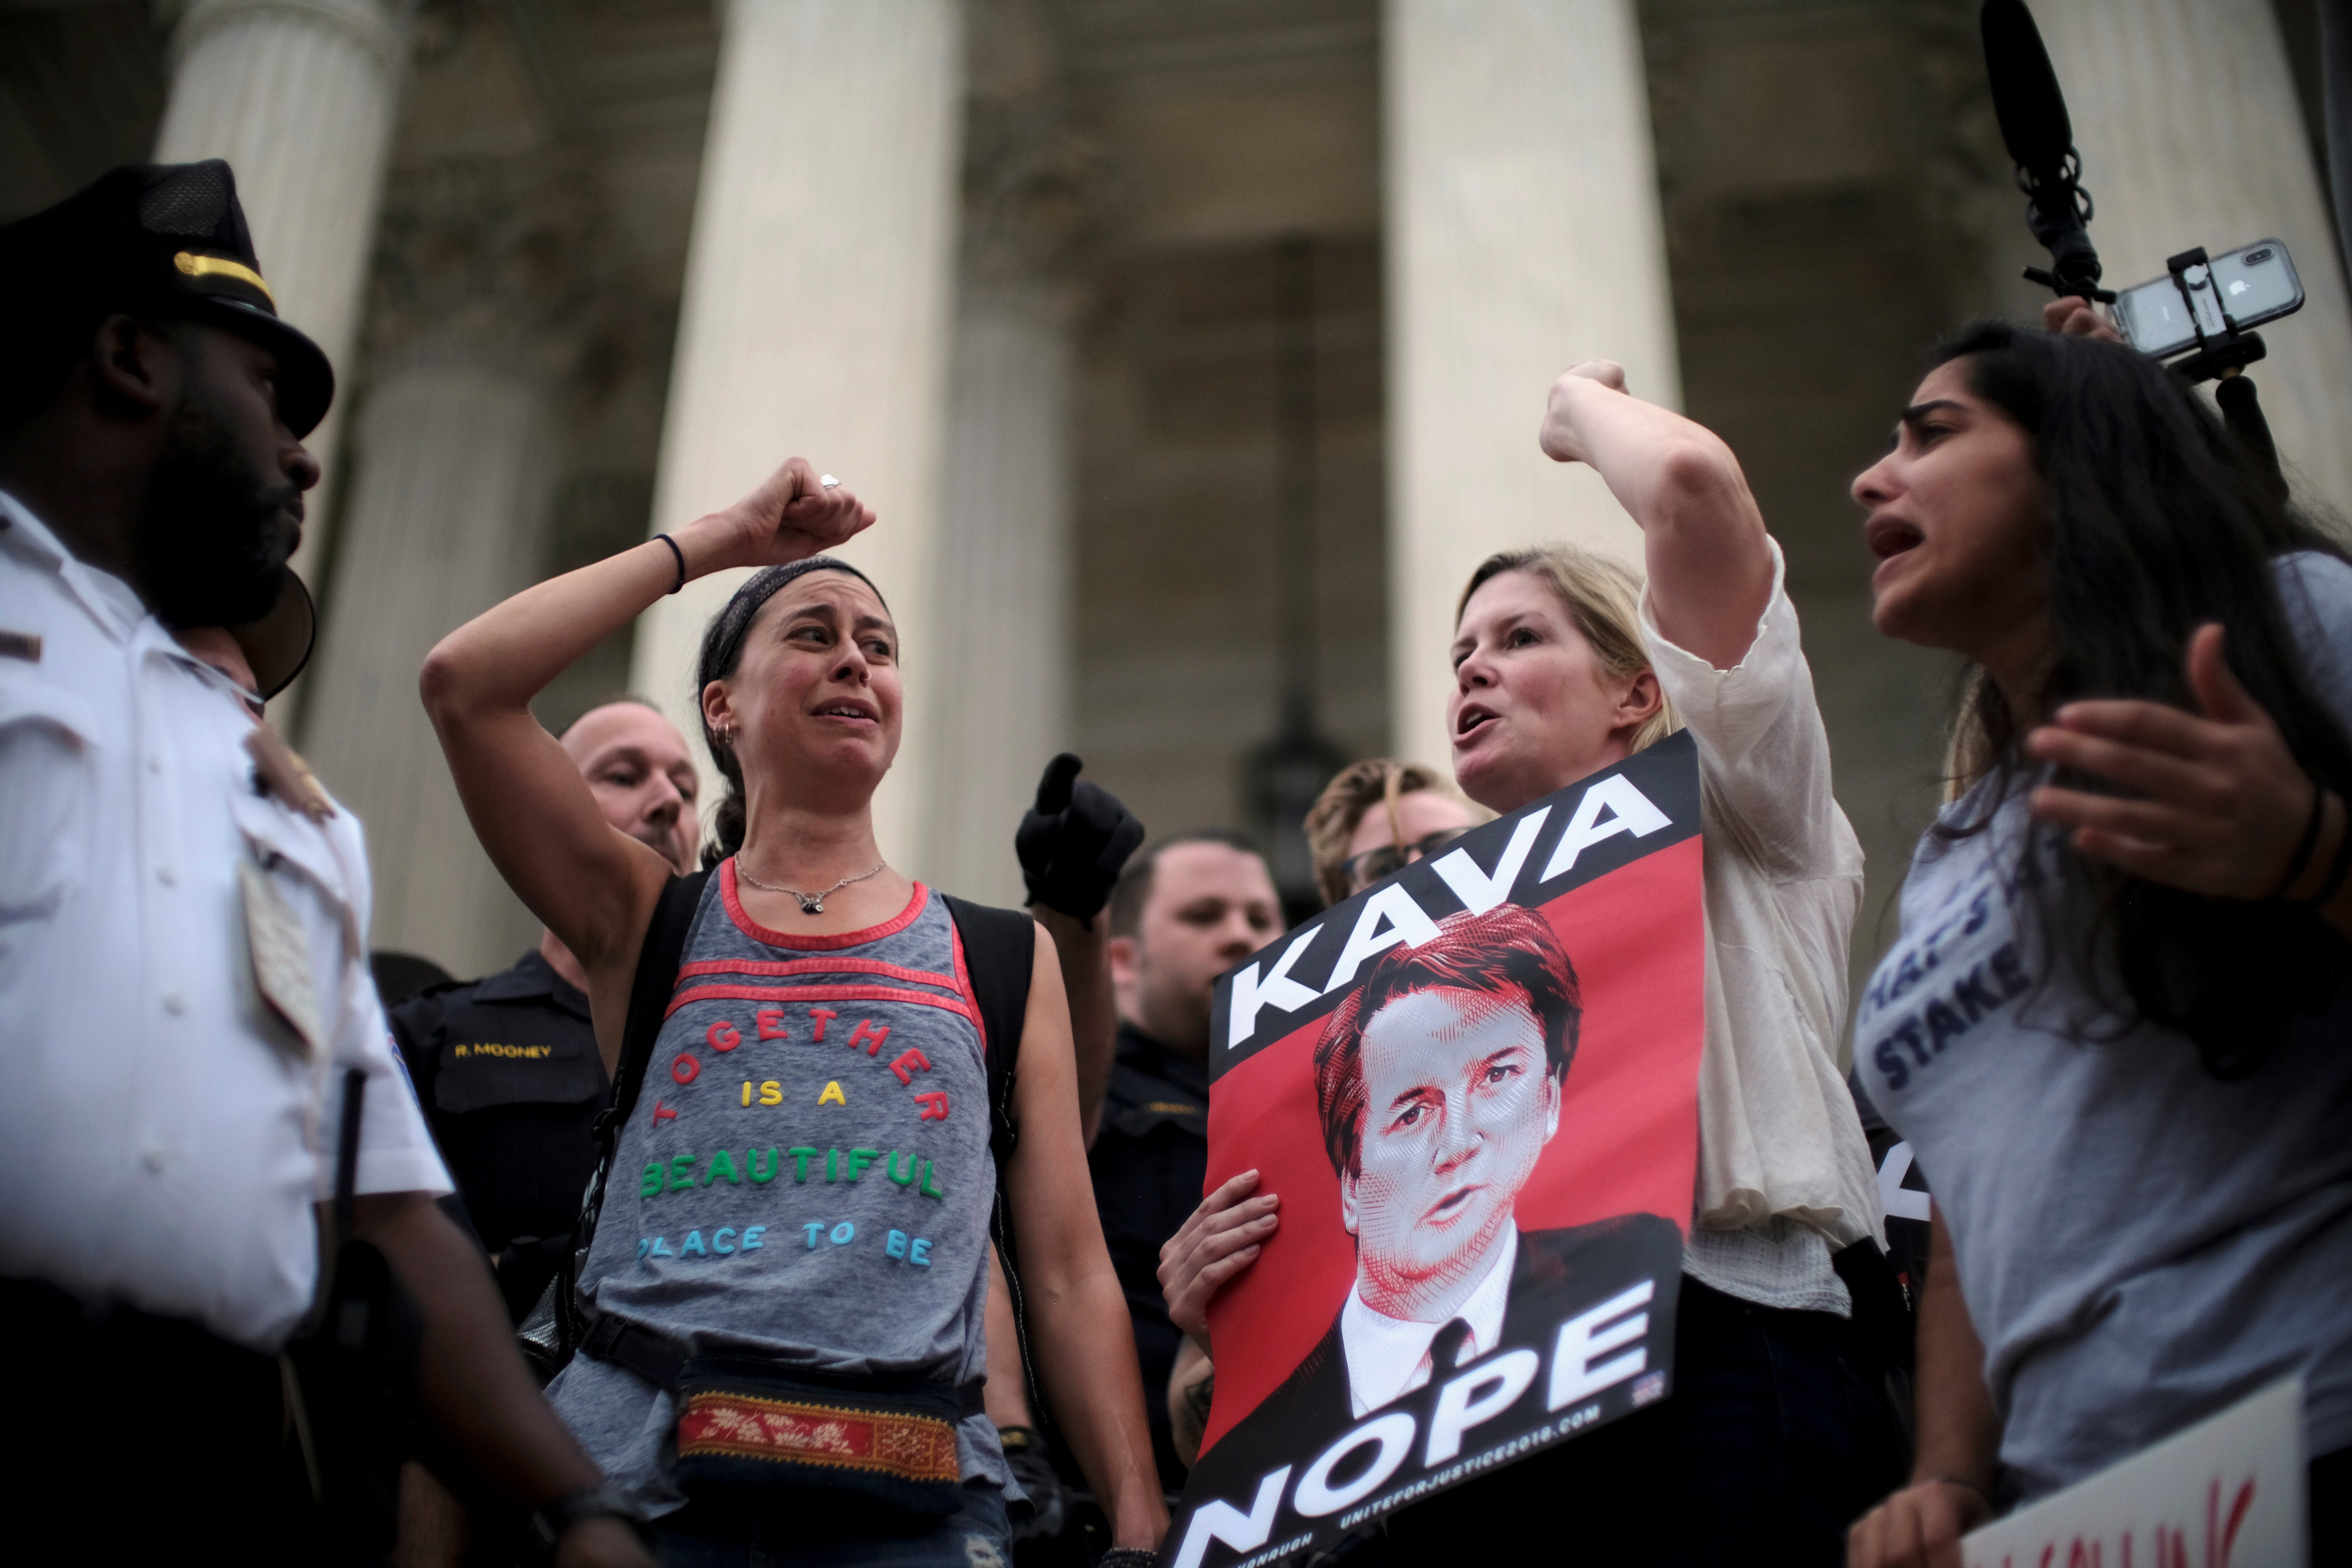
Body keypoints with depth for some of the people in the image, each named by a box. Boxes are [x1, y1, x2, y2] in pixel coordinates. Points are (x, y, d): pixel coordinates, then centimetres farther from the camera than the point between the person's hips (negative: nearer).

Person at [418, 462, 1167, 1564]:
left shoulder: (1003, 960, 14)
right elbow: (464, 683, -1)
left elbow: (1069, 1275, 10)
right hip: (640, 1472, 0)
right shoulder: (651, 923, 12)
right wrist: (721, 539, 8)